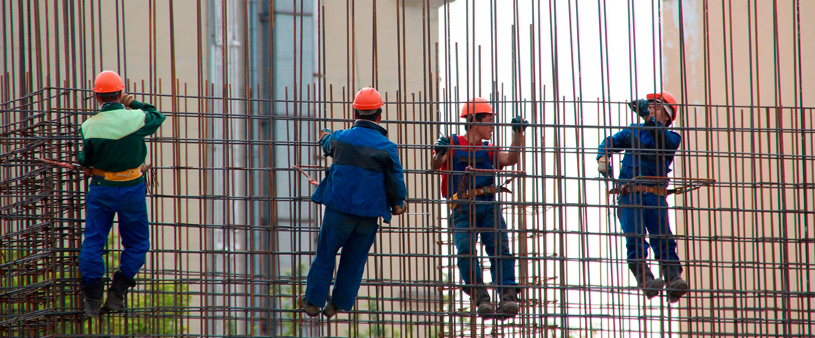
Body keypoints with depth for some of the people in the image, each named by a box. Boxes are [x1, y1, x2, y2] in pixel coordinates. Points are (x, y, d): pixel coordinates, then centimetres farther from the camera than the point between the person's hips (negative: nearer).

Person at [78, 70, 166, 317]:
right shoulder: (135, 118, -14)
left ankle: (93, 298, 8)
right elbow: (158, 117, 8)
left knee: (93, 241, 11)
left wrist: (82, 159, 23)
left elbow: (85, 160, 0)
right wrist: (134, 103, 16)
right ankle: (117, 294, 5)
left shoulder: (89, 127, -12)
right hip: (131, 188, 0)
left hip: (101, 189, 0)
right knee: (137, 243, 14)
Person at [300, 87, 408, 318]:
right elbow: (396, 180, 0)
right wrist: (398, 203, 20)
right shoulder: (387, 147, -5)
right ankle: (340, 305, 17)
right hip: (370, 213, 0)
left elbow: (328, 147, 24)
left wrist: (325, 137, 49)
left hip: (339, 208, 0)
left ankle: (314, 302, 17)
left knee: (325, 256, 11)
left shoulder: (339, 138, -1)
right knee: (354, 261, 12)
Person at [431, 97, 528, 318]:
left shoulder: (488, 151, 23)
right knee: (465, 249, -22)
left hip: (489, 206, 3)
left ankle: (508, 297, -24)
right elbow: (435, 166, -3)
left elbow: (511, 160, 7)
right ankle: (481, 298, -26)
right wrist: (439, 154, -24)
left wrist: (518, 134, -3)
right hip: (463, 208, -3)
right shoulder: (453, 144, 11)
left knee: (499, 246, -16)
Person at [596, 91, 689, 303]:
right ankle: (645, 280, -27)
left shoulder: (672, 138, 12)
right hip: (630, 195, 1)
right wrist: (603, 157, 4)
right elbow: (610, 142, 27)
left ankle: (674, 280, -26)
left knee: (664, 241, -14)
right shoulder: (634, 131, 20)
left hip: (656, 197, -1)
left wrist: (649, 118, -24)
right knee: (635, 240, -16)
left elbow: (663, 140, -11)